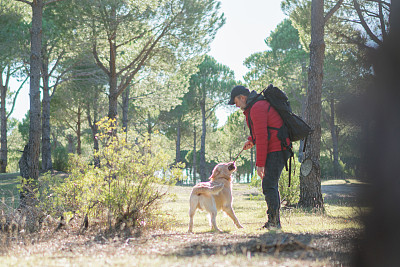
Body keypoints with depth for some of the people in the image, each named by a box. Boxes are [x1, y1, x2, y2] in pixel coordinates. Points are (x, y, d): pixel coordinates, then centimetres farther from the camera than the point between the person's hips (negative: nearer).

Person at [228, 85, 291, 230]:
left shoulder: (257, 108, -16)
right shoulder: (259, 104, 17)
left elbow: (262, 137, -20)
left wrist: (260, 164, -18)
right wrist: (251, 140, 21)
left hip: (275, 151, -11)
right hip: (276, 149, 11)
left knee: (269, 185, -13)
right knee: (271, 184, 13)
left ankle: (273, 221, -15)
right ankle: (275, 222, 16)